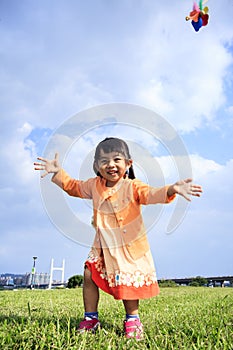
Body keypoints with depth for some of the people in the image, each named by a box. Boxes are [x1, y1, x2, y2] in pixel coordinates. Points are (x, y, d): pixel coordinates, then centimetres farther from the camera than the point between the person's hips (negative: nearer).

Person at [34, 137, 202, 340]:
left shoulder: (132, 187, -15)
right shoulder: (94, 186, -1)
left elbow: (151, 194, -32)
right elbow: (73, 186, 16)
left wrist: (171, 190, -51)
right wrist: (57, 172, 8)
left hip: (130, 246, -4)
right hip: (103, 246, 4)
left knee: (128, 282, 2)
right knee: (89, 275, -1)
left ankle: (132, 319, 27)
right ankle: (90, 318, 18)